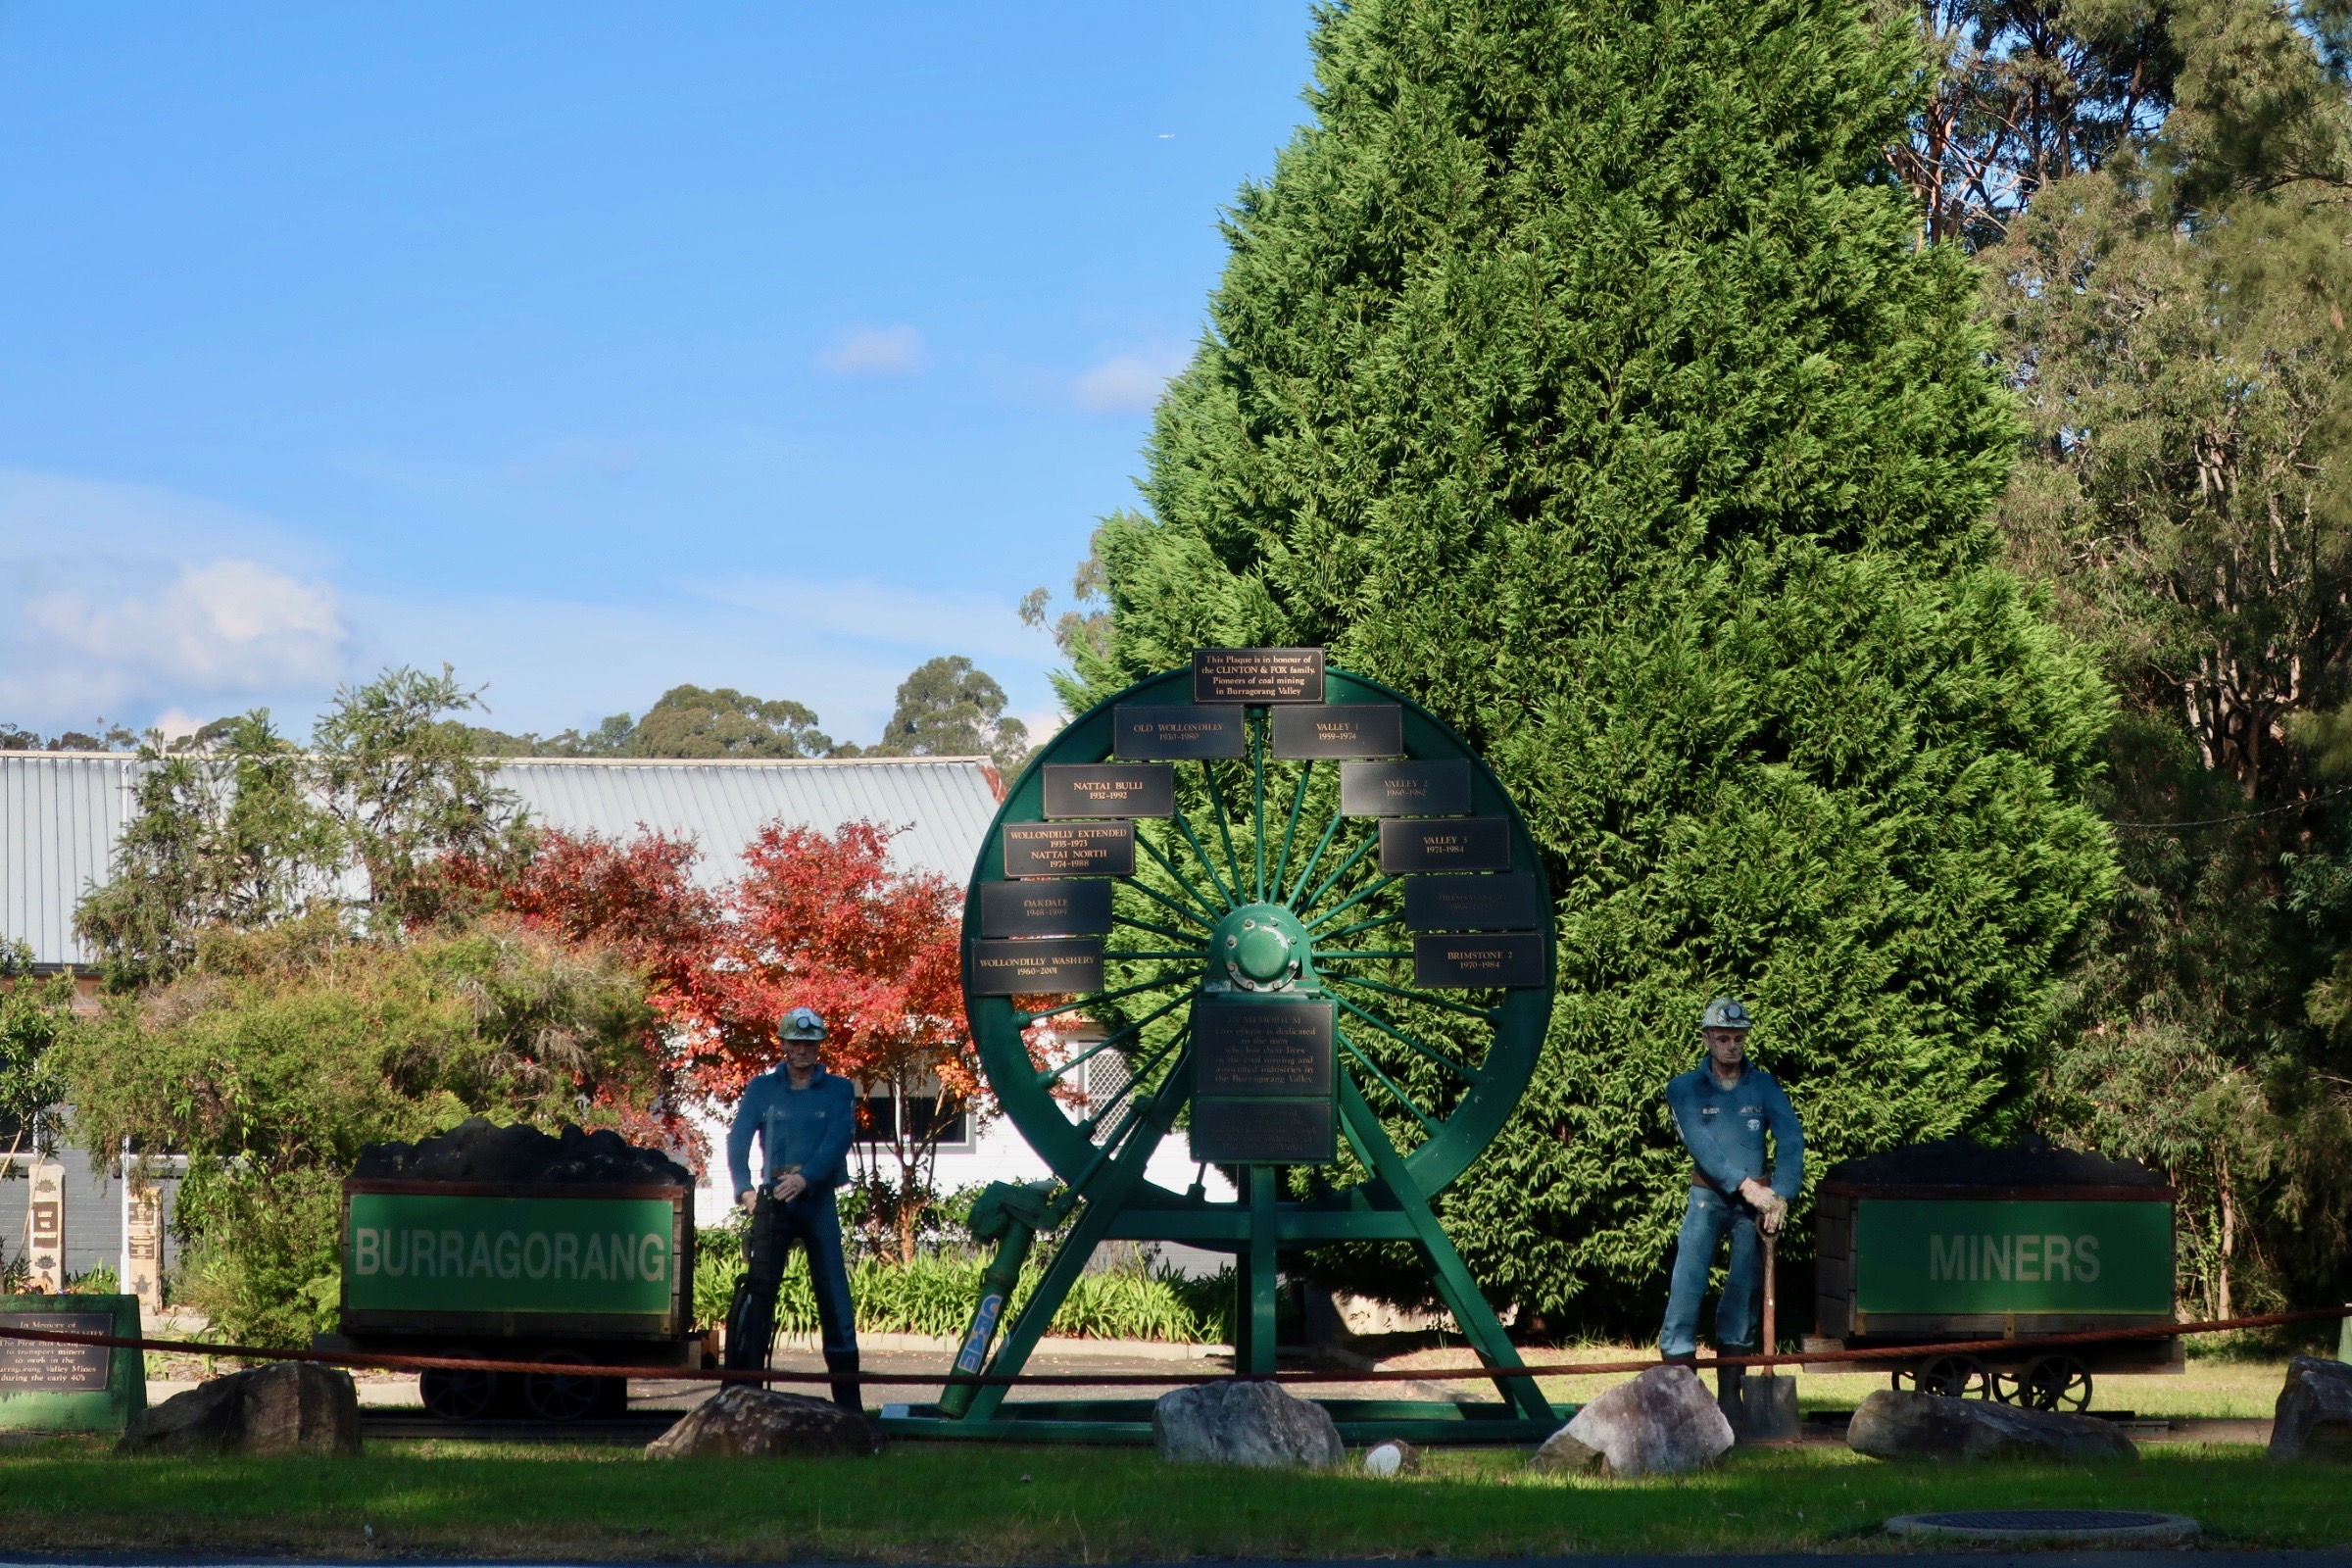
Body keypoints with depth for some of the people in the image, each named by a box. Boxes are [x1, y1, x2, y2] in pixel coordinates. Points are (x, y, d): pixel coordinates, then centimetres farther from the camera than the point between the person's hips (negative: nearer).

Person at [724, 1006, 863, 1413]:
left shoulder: (838, 1091, 6)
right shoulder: (762, 1089, 8)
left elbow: (837, 1142, -8)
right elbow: (738, 1139, -2)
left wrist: (804, 1178, -25)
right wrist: (744, 1188, -20)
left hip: (818, 1200, 0)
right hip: (771, 1200, 0)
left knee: (834, 1295, -3)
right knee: (757, 1291, -6)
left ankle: (847, 1393, 1)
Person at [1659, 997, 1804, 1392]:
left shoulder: (1763, 1086, 5)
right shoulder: (1685, 1089, 1)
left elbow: (1791, 1139, -7)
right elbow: (1700, 1145, -11)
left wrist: (1780, 1195, -21)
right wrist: (1745, 1185, -21)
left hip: (1754, 1199, 2)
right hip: (1708, 1196, -1)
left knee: (1746, 1285, 1)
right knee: (1688, 1280, -14)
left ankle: (1730, 1387, 7)